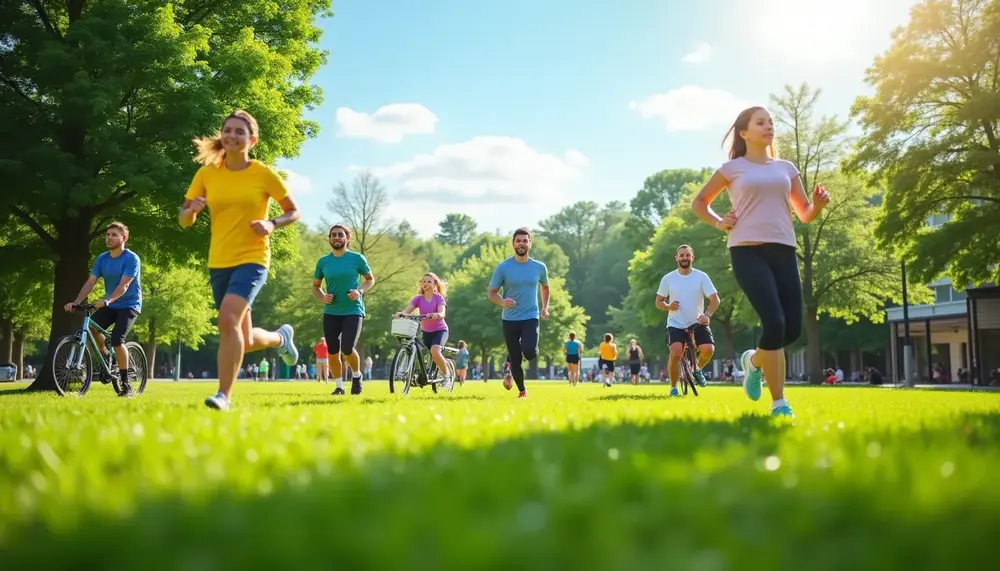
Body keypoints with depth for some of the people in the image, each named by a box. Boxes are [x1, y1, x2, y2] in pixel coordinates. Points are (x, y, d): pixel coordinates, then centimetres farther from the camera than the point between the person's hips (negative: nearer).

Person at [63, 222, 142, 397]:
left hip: (129, 305, -6)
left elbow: (123, 285, -25)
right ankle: (105, 357, 6)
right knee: (91, 326, -22)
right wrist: (76, 302, -18)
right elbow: (90, 282, -3)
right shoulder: (102, 258, 4)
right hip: (110, 305, 6)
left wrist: (107, 300, -41)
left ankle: (126, 385, -13)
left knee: (117, 340, -23)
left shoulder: (131, 258, -14)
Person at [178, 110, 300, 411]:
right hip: (219, 263, 4)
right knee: (244, 340, 10)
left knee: (228, 319, -28)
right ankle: (281, 337, 44)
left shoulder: (264, 174, -4)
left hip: (252, 259, -4)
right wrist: (192, 210, -15)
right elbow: (183, 220, 8)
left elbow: (294, 211, 5)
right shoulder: (206, 174, 3)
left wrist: (272, 224, -15)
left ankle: (224, 395, -19)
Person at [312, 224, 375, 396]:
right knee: (333, 353, 3)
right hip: (331, 312, 3)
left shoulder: (357, 258, -3)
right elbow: (315, 286, 14)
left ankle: (357, 375, 14)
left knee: (347, 349, -15)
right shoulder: (323, 261, 4)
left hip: (353, 311, -3)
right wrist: (322, 297, -7)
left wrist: (360, 291, -12)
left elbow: (370, 279, 7)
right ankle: (339, 386, 19)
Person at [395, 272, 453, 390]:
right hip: (425, 331, 5)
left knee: (434, 350, -29)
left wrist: (437, 315, -49)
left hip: (440, 330, -5)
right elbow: (407, 310, -15)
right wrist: (400, 313, -38)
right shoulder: (418, 298, -1)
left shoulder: (438, 298, -10)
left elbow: (442, 313, -26)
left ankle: (446, 375, -13)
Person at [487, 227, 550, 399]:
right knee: (516, 360, 3)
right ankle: (522, 391, 28)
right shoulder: (503, 267, -6)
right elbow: (491, 292, -1)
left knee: (529, 352, -23)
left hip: (531, 318, 1)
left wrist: (545, 307, 8)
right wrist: (502, 302, -22)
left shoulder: (539, 267, 2)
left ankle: (509, 363, 12)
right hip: (509, 319, -1)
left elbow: (544, 287, 21)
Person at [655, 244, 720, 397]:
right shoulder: (668, 278, 0)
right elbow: (658, 301, 7)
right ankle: (673, 388, -2)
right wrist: (668, 307, -16)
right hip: (676, 324, 0)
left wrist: (707, 314, -25)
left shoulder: (701, 276, -2)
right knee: (676, 353, -22)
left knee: (708, 349, -21)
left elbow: (715, 299, -6)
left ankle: (697, 369, 15)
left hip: (697, 323, 1)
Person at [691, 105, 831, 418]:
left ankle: (753, 360, 30)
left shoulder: (786, 168, 18)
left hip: (783, 251, 5)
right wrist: (719, 223, 1)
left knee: (793, 327, -3)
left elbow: (805, 214, 20)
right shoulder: (733, 168, 8)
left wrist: (819, 204, -2)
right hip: (747, 251, -4)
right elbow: (699, 202, 18)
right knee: (774, 322, -18)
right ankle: (779, 403, -5)